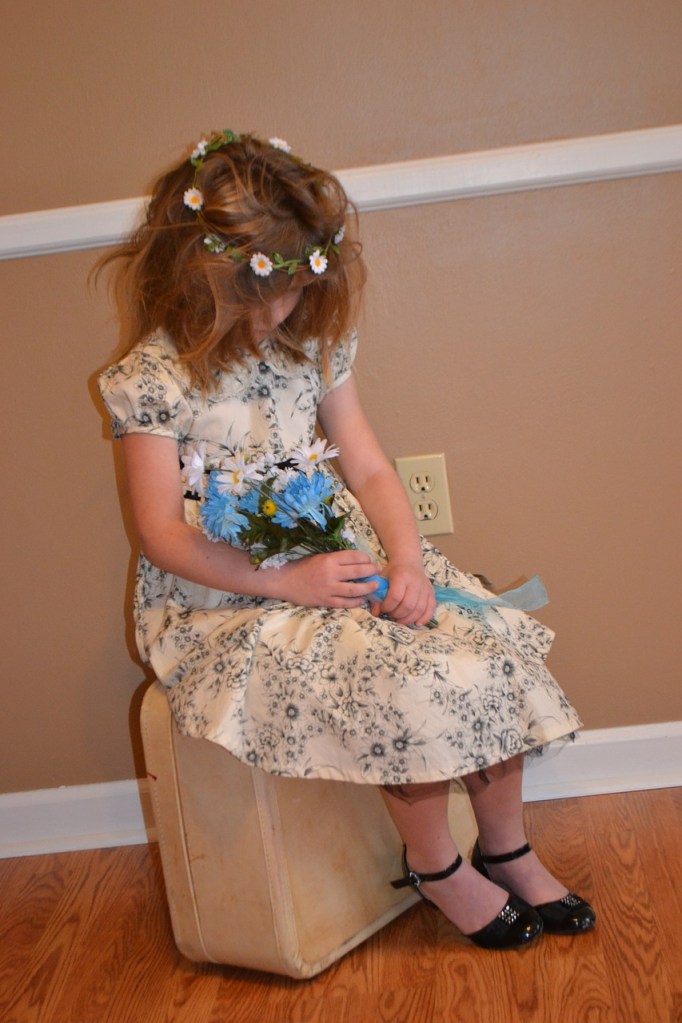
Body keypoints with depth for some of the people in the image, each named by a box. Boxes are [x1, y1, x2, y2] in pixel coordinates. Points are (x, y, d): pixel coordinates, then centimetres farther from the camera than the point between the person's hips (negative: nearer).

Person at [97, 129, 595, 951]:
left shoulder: (312, 344, 4)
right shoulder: (155, 378, -12)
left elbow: (368, 468, 5)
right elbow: (163, 534, -14)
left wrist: (406, 558, -14)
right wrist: (287, 582, -24)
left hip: (339, 555, 6)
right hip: (226, 597, -6)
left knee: (489, 646, -12)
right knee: (406, 683, -27)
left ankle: (506, 848, 9)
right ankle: (435, 867, 0)